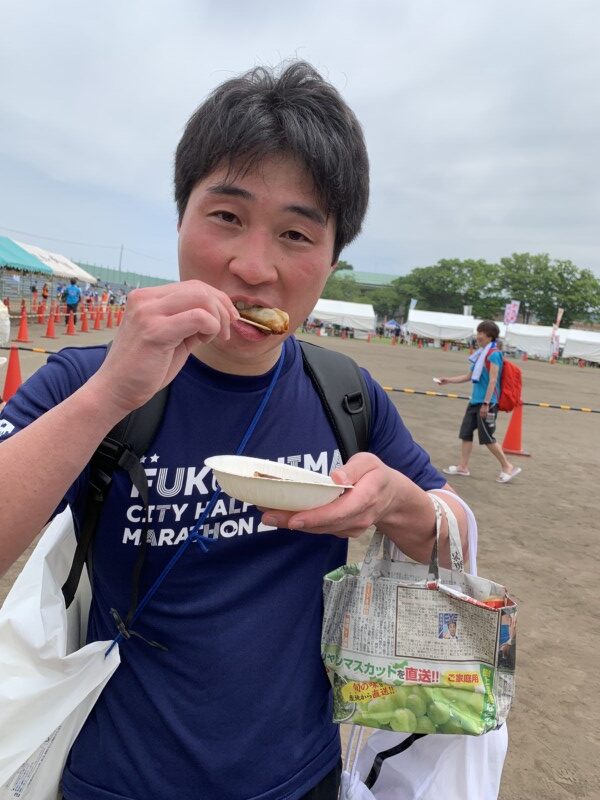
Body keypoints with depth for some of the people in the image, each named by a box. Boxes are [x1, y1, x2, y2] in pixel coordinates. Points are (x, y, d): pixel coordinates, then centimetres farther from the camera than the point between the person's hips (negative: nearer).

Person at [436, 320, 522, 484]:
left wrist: (486, 403, -22)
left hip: (487, 403, -9)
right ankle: (463, 466, 16)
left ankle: (508, 467, 10)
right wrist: (448, 380, 18)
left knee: (487, 438, -4)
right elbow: (469, 376, 20)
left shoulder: (494, 354, -13)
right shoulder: (481, 353, 12)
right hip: (475, 401, 9)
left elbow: (493, 380, -19)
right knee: (465, 432, 8)